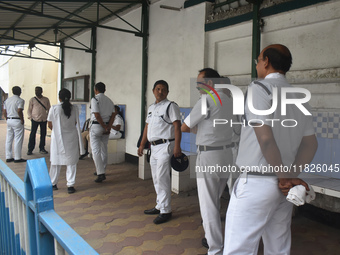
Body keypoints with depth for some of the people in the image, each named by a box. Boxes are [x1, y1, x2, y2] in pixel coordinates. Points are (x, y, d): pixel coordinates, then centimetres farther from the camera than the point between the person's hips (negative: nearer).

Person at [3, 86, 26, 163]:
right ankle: (17, 158, 1)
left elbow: (4, 112, 12)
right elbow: (19, 111, -21)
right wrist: (22, 120, -11)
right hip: (17, 121, -7)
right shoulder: (20, 100, -10)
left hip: (9, 120, 8)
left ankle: (8, 157, 16)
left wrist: (7, 119, 18)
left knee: (9, 139, 11)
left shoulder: (7, 100, 13)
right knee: (18, 140, -2)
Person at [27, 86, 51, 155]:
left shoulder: (46, 99, 9)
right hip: (35, 119, -2)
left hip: (44, 119, 2)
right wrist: (30, 117, -6)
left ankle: (42, 148, 17)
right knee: (32, 134, -3)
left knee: (43, 134, 6)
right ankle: (30, 149, 6)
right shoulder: (32, 100, 5)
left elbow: (49, 109, 16)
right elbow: (29, 110, 7)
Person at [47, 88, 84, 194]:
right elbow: (76, 123, 2)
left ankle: (53, 184, 25)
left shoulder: (54, 109, -8)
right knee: (71, 162, 7)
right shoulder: (74, 109, -4)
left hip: (57, 138, 0)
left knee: (56, 161, 13)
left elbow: (50, 125, -1)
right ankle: (70, 185, 7)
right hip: (72, 138, 1)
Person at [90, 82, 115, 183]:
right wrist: (108, 127, -5)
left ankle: (101, 174, -12)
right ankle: (101, 171, 30)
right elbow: (113, 115, 1)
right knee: (104, 150, 16)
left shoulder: (95, 99, -9)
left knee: (96, 150, -5)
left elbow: (97, 115, -17)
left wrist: (105, 127, -13)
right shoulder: (109, 100, 9)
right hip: (106, 127, 7)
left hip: (96, 126, -6)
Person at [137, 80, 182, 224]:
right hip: (154, 146, 8)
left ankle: (165, 211, 3)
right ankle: (159, 206, 27)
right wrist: (142, 145, 20)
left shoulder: (170, 106, -6)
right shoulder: (151, 107, 17)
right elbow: (147, 126, 22)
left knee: (162, 179, -7)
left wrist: (177, 146, -22)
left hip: (165, 146, -8)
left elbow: (177, 126, -14)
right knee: (156, 179, 14)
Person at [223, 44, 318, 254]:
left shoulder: (259, 88, -10)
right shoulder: (298, 97, 14)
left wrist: (284, 177, -9)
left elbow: (265, 138, -20)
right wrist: (292, 175, 3)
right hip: (283, 189, 9)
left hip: (256, 183, -8)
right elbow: (311, 143, 11)